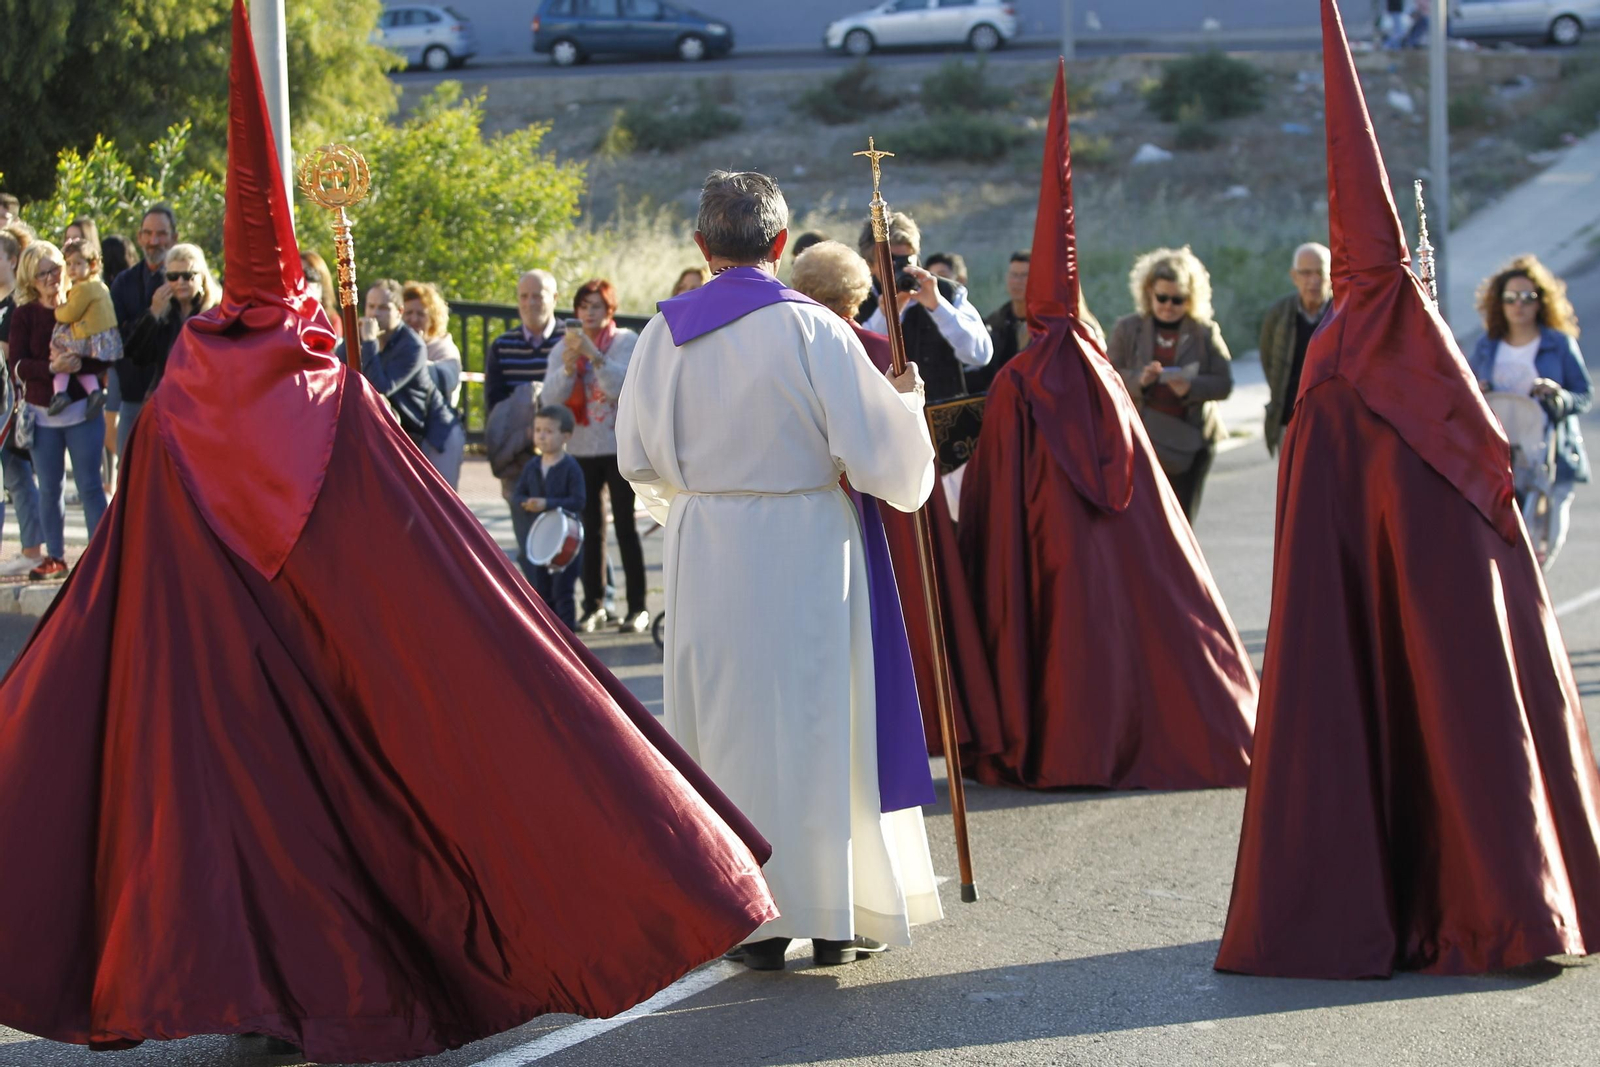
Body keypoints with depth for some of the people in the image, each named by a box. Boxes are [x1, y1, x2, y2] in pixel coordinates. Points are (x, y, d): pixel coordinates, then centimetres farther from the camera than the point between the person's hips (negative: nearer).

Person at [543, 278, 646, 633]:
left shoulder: (626, 341, 0)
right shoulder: (565, 345, 8)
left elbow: (623, 385, -15)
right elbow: (551, 397, -2)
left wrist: (593, 354, -26)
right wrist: (570, 362, -18)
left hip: (620, 447, -3)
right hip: (582, 448, 3)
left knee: (625, 526, -4)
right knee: (592, 529, 5)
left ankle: (637, 607, -1)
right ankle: (593, 605, 9)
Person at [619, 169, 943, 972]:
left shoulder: (667, 333, -2)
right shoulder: (813, 330, -12)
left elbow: (638, 458, 5)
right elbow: (876, 448, -10)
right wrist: (905, 400, 10)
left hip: (706, 546, 2)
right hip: (804, 544, -2)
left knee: (729, 724, 9)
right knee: (815, 721, 8)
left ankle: (754, 921, 10)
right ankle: (831, 918, 12)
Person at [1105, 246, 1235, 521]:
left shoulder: (1205, 332, 4)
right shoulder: (1127, 329, 5)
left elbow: (1224, 383, -1)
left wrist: (1191, 387, -20)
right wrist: (1139, 380, -20)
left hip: (1192, 441, 1)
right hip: (1142, 440, -1)